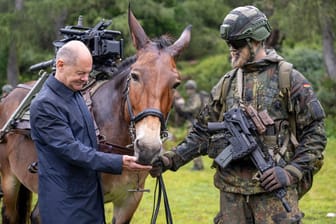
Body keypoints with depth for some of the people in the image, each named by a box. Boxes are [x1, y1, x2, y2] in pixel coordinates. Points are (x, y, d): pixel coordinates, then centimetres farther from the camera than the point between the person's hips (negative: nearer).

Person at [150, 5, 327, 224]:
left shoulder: (290, 80, -2)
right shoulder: (227, 83, 13)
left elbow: (315, 133, -4)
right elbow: (202, 132, 15)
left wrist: (290, 172, -13)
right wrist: (170, 159, 1)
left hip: (273, 187, -5)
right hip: (232, 188, 5)